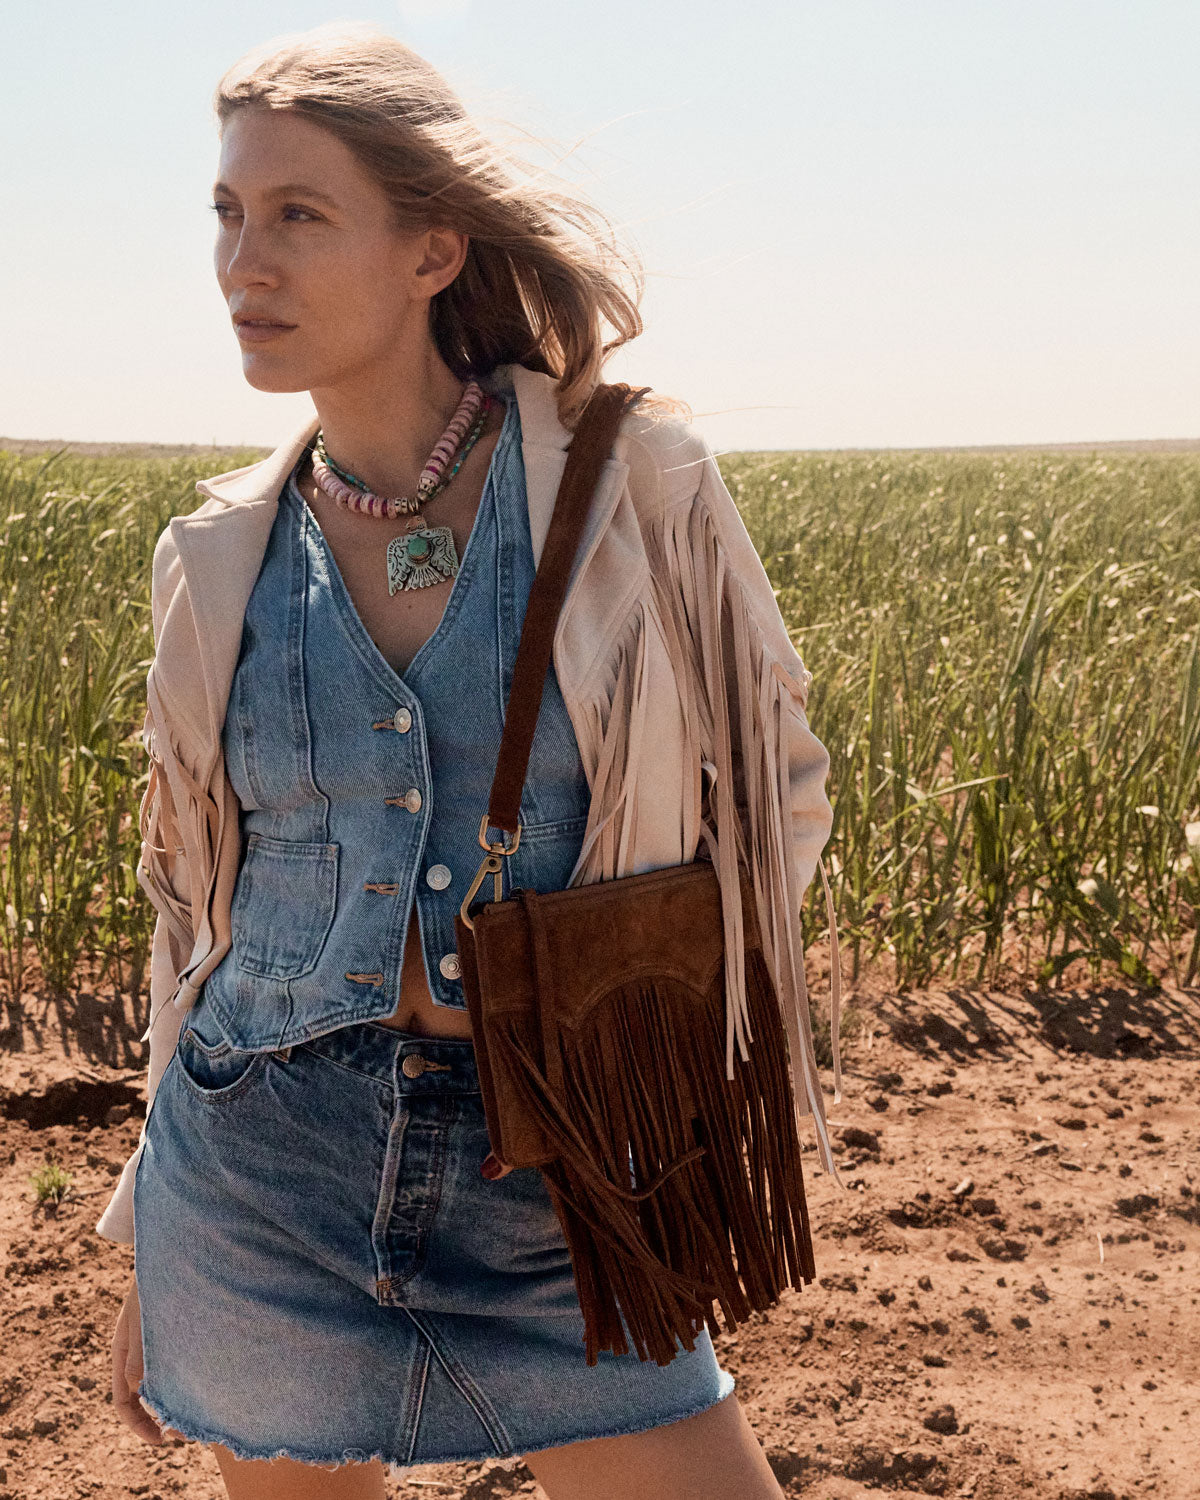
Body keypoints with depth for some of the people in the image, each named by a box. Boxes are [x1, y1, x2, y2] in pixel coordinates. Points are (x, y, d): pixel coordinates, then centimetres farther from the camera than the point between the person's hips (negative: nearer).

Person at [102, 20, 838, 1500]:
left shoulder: (627, 478, -6)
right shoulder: (221, 556, 2)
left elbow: (779, 782, 6)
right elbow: (198, 897, 10)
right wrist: (149, 1258, 13)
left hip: (543, 1196, -1)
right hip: (266, 1177, 2)